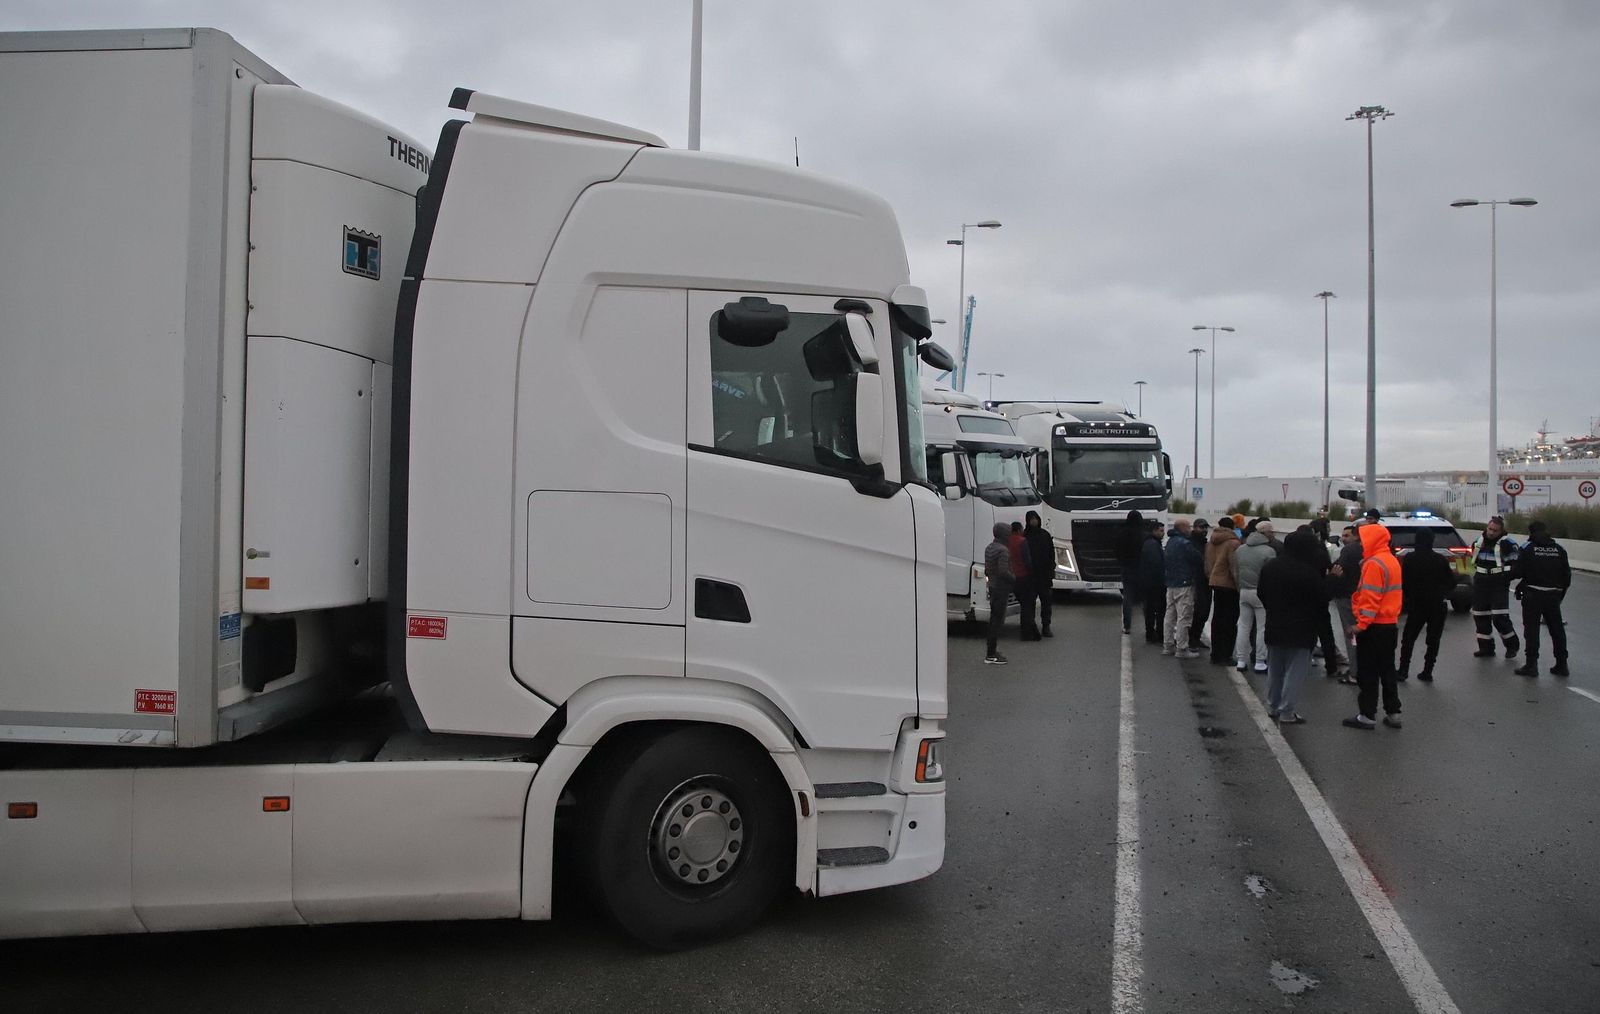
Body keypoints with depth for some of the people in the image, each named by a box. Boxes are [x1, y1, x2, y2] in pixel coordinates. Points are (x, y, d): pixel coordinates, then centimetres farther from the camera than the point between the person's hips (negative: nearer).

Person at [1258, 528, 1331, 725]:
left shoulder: (1270, 567, 2)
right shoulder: (1309, 573, -21)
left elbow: (1261, 593, 11)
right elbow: (1322, 599, -13)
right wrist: (1318, 621, 4)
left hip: (1274, 627, 7)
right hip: (1300, 629, -7)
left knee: (1275, 669, 18)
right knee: (1294, 671, 1)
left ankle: (1272, 706, 27)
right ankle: (1286, 712, 2)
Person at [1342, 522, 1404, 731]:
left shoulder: (1374, 564, -18)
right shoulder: (1392, 561, 12)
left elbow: (1370, 598, -22)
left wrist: (1362, 624, -20)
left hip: (1374, 627, -9)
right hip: (1391, 624, 9)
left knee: (1368, 673, -1)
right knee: (1387, 670, 15)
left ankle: (1367, 716, 4)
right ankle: (1393, 713, 19)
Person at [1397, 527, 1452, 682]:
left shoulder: (1409, 559, -9)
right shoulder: (1441, 560, -7)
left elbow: (1403, 582, -7)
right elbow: (1451, 582, -2)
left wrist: (1406, 599, 8)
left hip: (1416, 604, -1)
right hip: (1438, 605, 1)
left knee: (1408, 638, 10)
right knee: (1433, 640, 9)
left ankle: (1403, 670, 3)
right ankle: (1427, 672, 6)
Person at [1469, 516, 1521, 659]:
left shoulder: (1507, 544, -10)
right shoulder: (1479, 542, 9)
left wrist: (1506, 576, -13)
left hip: (1498, 584, -6)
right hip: (1481, 583, 6)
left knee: (1500, 617, -11)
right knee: (1480, 616, 6)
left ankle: (1512, 644, 10)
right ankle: (1486, 648, 16)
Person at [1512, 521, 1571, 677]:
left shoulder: (1527, 548, -7)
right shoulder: (1559, 549, 6)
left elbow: (1517, 572, -10)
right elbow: (1567, 574, 8)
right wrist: (1561, 592, 18)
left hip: (1533, 595, -4)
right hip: (1553, 596, 4)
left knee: (1531, 629, 1)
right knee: (1557, 629, 12)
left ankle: (1532, 664, -1)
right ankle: (1562, 664, 17)